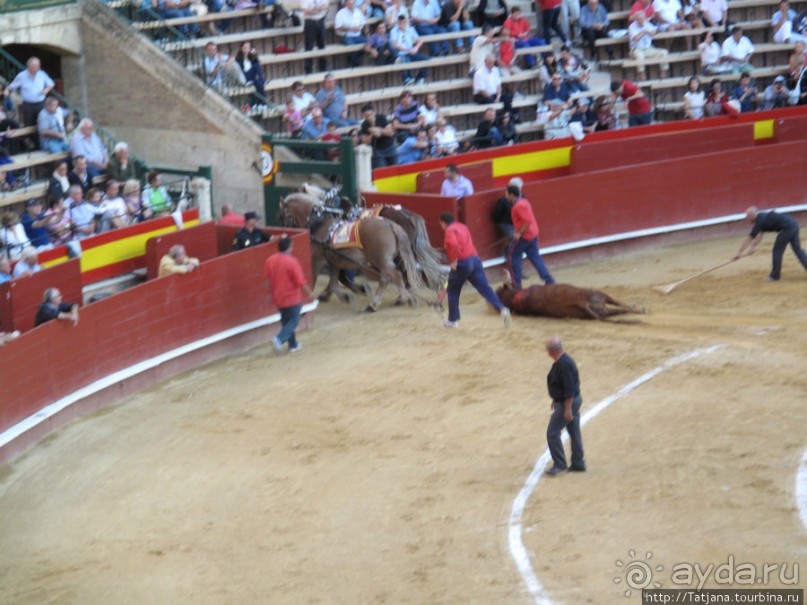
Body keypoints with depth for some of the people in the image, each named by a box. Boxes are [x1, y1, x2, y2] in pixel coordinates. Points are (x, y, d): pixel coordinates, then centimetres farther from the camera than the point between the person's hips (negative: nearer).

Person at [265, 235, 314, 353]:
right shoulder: (292, 261, -22)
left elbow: (268, 278, 5)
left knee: (285, 320, 20)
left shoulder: (270, 260, -4)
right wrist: (309, 293, -3)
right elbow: (301, 281, -18)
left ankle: (293, 344, 27)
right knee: (293, 320, 8)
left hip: (278, 297, 6)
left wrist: (270, 294, 17)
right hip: (291, 297, -6)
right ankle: (280, 339, -12)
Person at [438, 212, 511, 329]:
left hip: (462, 263, -7)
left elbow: (453, 245, -25)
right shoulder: (462, 227, 23)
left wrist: (454, 261, -17)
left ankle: (453, 320, 18)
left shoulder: (450, 230, -5)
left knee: (453, 292, 12)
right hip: (475, 260, 7)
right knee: (485, 288, -4)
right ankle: (502, 309, -24)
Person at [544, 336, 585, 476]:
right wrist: (556, 400, 25)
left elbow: (569, 388, -27)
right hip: (574, 400, 11)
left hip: (567, 402, -11)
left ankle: (559, 464, 2)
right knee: (574, 432, 16)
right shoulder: (565, 360, 7)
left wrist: (567, 409, -24)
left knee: (552, 432, -5)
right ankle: (578, 463, 24)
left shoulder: (563, 364, -25)